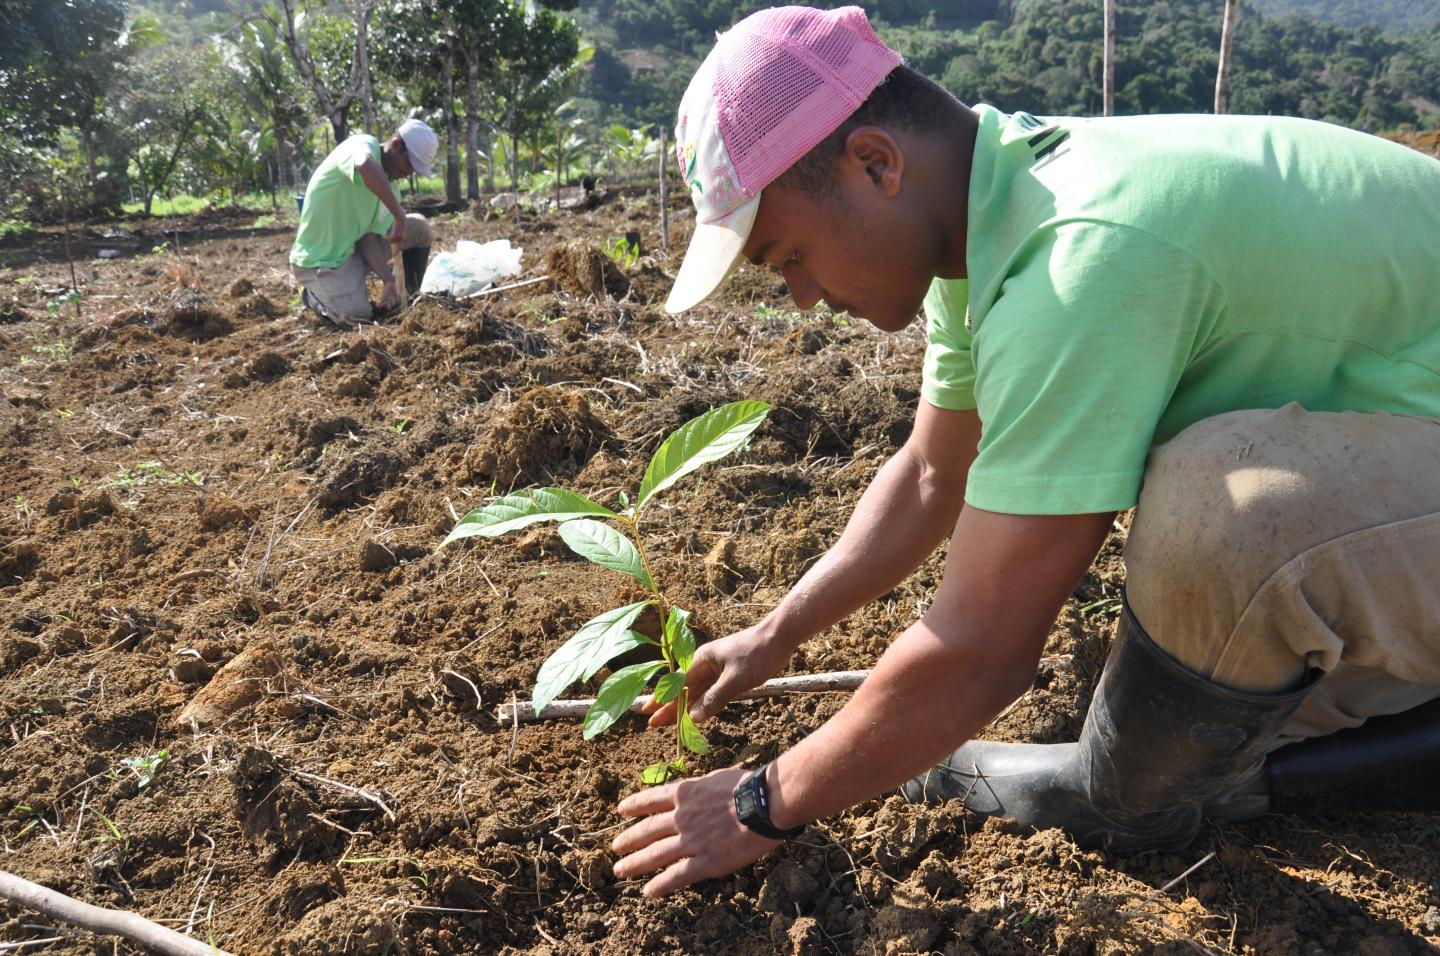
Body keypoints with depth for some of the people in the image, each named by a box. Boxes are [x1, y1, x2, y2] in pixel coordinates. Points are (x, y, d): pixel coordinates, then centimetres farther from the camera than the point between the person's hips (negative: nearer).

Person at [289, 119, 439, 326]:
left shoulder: (390, 184, 1)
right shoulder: (364, 145, -20)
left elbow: (370, 235, -4)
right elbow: (366, 167, -47)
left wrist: (389, 280, -19)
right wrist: (400, 216, -41)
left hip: (352, 249, 7)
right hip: (318, 260, -7)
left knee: (419, 227, 0)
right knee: (359, 318, -21)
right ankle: (313, 295, 10)